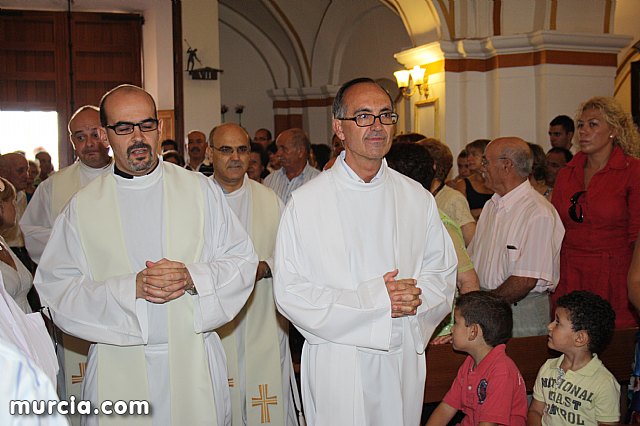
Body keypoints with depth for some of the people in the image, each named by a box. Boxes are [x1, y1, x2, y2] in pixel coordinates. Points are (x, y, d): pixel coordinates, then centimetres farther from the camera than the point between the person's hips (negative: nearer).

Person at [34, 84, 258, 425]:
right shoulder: (83, 206, 2)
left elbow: (242, 260, 1)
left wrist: (192, 276, -17)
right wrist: (131, 288, -18)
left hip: (195, 363, 1)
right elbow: (56, 289, -5)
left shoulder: (199, 188, 3)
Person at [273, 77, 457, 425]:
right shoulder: (306, 203, -7)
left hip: (404, 359, 4)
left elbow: (443, 272, 10)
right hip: (337, 366, -3)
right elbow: (289, 293, -12)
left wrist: (414, 298, -13)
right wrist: (373, 299, -19)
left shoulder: (416, 198, 5)